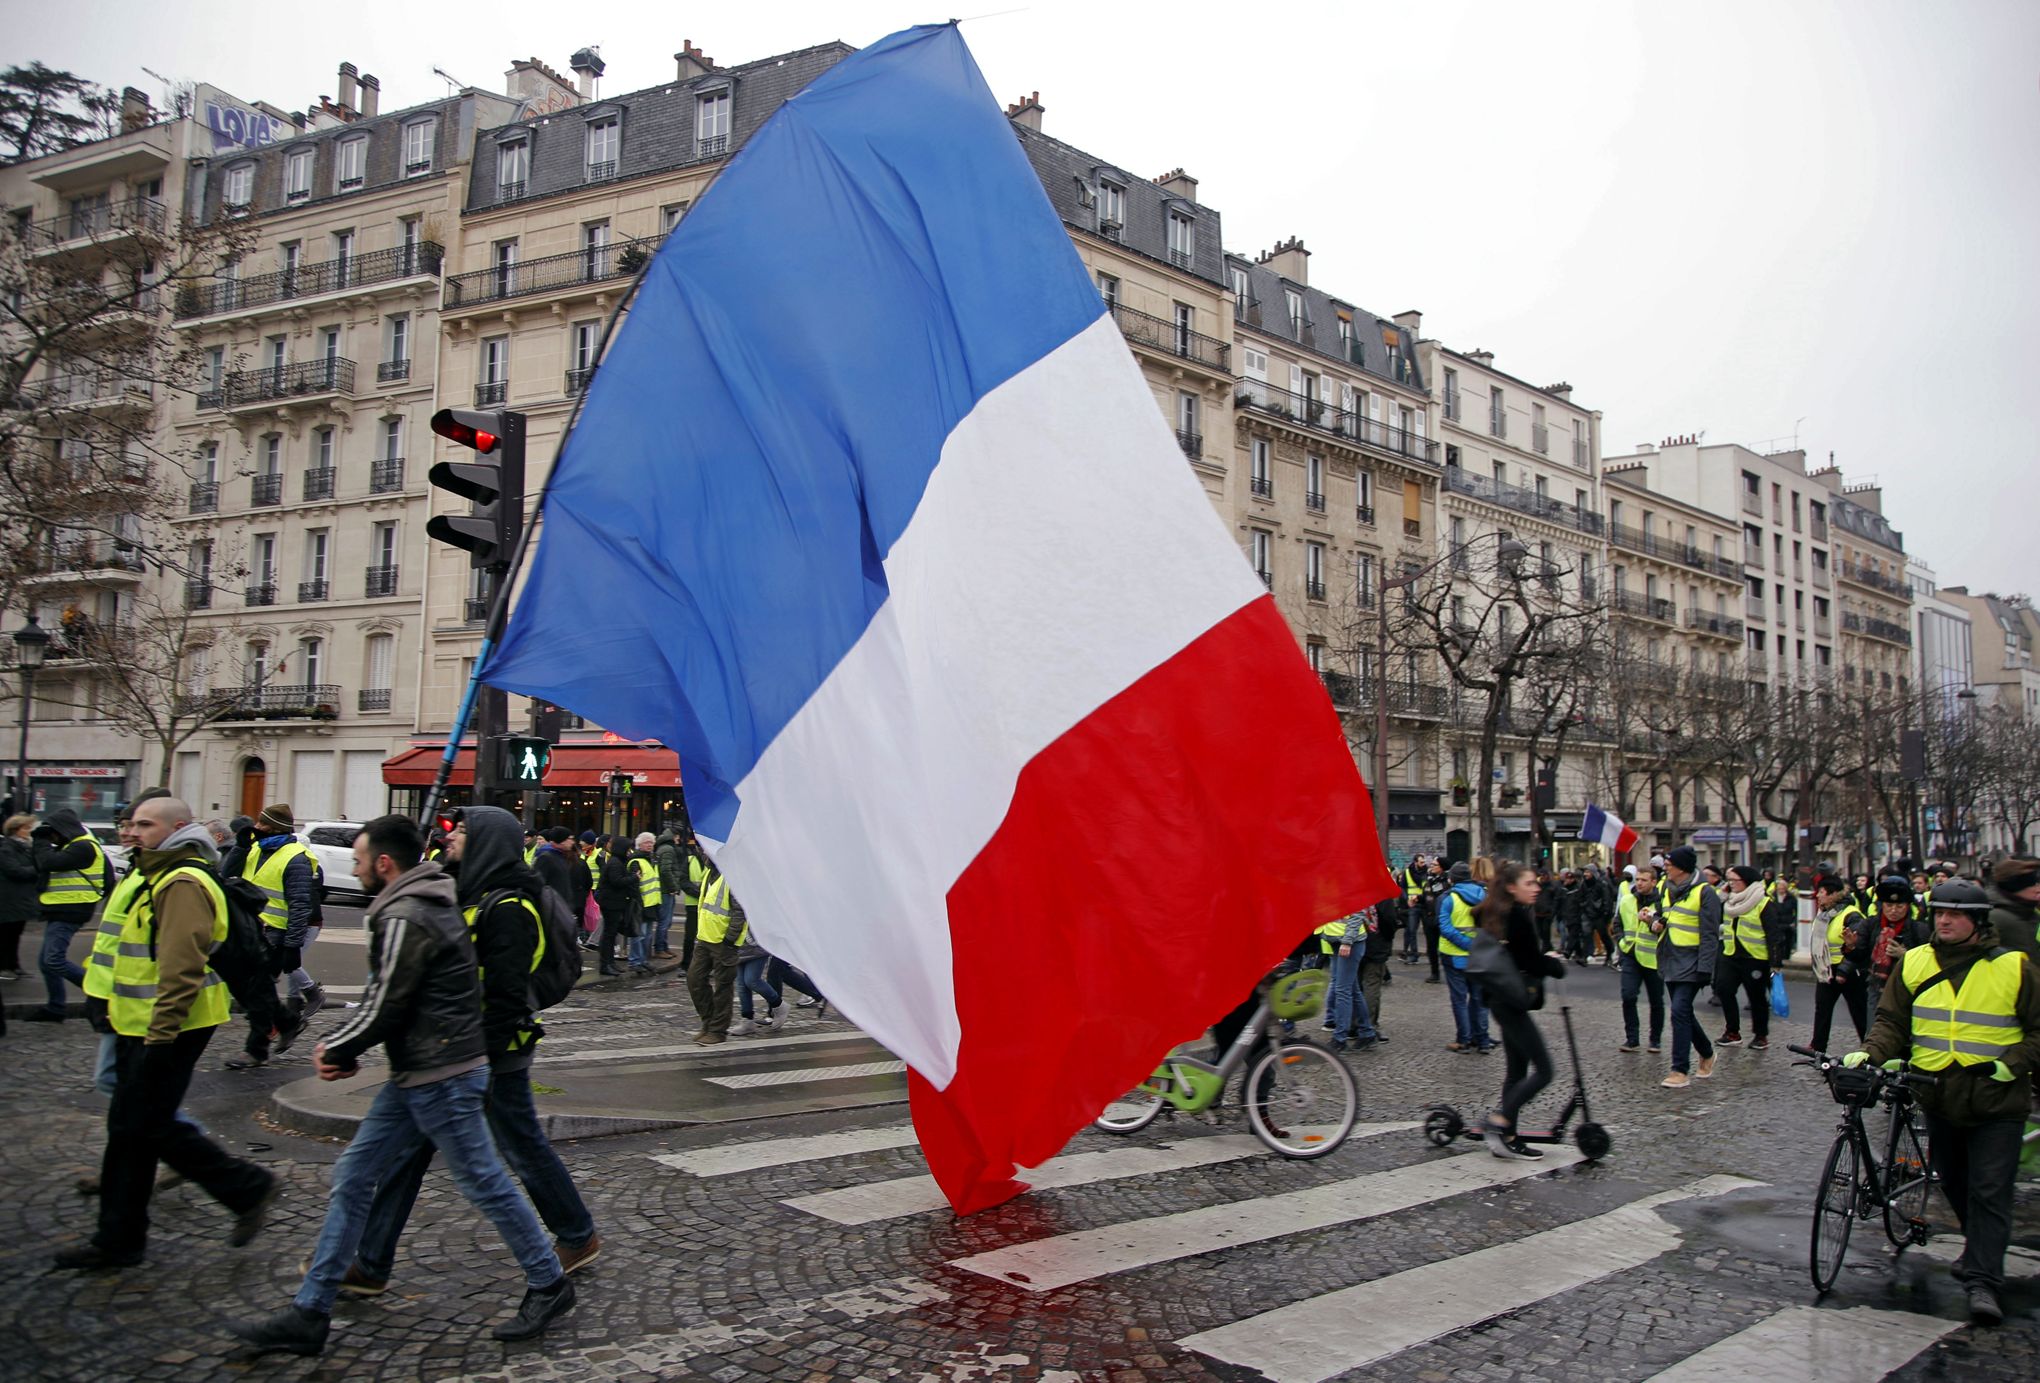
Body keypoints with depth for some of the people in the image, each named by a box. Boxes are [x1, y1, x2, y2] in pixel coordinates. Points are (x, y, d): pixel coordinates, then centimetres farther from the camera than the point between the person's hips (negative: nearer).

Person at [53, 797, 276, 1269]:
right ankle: (118, 1238, 22)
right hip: (143, 1028, 11)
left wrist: (161, 1034, -27)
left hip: (166, 1031, -11)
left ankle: (248, 1188, 5)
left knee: (147, 1127, -5)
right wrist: (119, 1010, 25)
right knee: (129, 1128, 13)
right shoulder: (162, 878, 17)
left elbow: (182, 968, -26)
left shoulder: (183, 883, -19)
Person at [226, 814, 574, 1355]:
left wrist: (337, 1051, -1)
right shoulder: (427, 905, 12)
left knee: (483, 1182, 2)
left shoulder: (406, 920, -20)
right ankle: (309, 1314, 19)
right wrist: (340, 1046, 6)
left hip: (441, 1078, -10)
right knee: (353, 1177, 11)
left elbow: (384, 1007, -18)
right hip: (418, 1076, 10)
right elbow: (383, 999, 17)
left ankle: (549, 1284, 17)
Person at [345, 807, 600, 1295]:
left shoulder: (507, 908, -20)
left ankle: (579, 1238, 24)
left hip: (491, 1054, -9)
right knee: (408, 1147, 9)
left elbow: (505, 994, -23)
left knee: (523, 1148, 5)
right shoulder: (475, 896, 11)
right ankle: (371, 1264, 17)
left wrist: (482, 1061, -23)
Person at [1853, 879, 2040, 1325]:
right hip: (1939, 1097, 4)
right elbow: (1892, 1019, 7)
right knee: (1953, 1183, 17)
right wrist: (1871, 1053, -10)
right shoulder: (1915, 963, 3)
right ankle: (1980, 1248, 40)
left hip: (1996, 1101, -4)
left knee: (1989, 1191, -6)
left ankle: (1982, 1282, -3)